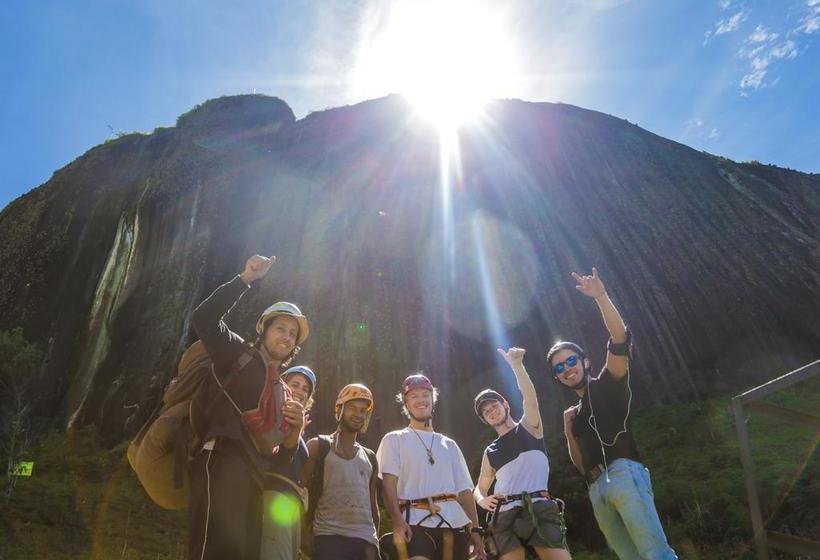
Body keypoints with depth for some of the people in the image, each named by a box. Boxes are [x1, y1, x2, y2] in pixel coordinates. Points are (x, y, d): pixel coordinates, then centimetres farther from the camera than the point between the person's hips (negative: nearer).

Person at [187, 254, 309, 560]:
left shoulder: (284, 394, 28)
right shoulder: (239, 354, 13)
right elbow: (203, 318, -6)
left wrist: (296, 429, 5)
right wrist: (246, 279, -8)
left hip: (252, 481, 8)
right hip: (222, 465, -7)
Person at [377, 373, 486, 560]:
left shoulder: (449, 445, 21)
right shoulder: (394, 440, 10)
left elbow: (464, 489, 16)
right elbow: (388, 483, -3)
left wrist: (474, 529, 5)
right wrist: (398, 521, -18)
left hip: (455, 523, 4)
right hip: (417, 523, -4)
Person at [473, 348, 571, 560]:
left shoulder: (528, 427, 14)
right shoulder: (490, 453, 22)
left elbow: (531, 399, -5)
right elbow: (480, 487, 30)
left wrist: (516, 365, -18)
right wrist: (481, 499, 4)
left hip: (539, 509, -3)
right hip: (505, 516, 3)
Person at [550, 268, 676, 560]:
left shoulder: (607, 385, 10)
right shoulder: (577, 411, 27)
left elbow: (620, 339, -7)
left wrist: (601, 297, -18)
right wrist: (569, 430, 10)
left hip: (623, 473, -6)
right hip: (597, 489, 6)